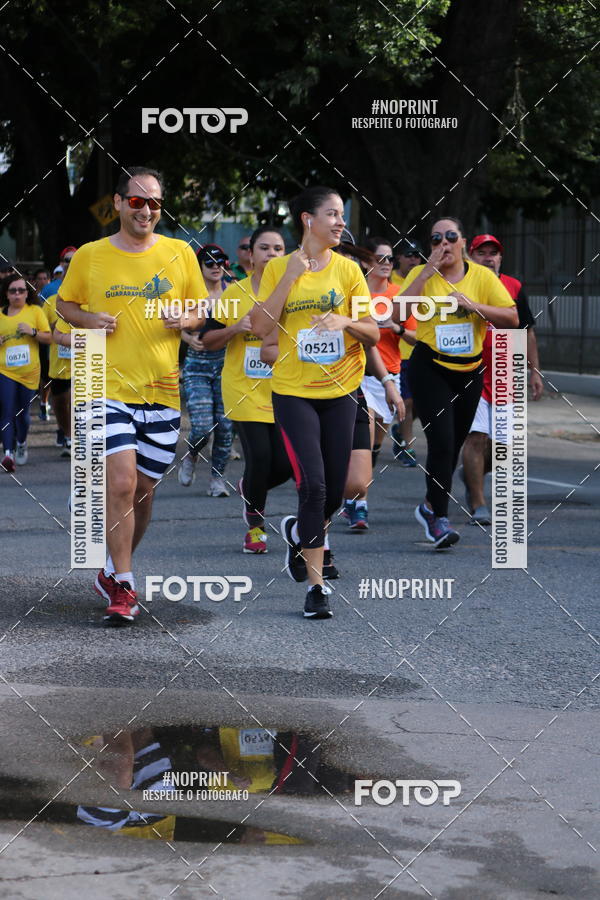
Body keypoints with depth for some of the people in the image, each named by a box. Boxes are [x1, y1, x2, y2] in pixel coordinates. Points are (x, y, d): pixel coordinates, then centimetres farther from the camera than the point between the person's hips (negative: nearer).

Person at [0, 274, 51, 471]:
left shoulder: (35, 311, 4)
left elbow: (48, 338, 3)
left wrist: (33, 332, -14)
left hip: (29, 372, 0)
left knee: (22, 412, 12)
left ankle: (21, 443, 39)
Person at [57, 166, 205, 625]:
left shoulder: (180, 253, 5)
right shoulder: (90, 256, 1)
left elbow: (201, 310, 13)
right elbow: (64, 304, 13)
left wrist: (184, 319, -9)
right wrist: (89, 319, -8)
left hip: (162, 391, 3)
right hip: (109, 386, -3)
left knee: (144, 491, 10)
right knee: (121, 483, -16)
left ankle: (115, 569, 32)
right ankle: (122, 587, -5)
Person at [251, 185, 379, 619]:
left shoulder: (348, 270, 3)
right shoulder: (278, 268, -1)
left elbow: (373, 335, 3)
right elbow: (261, 327, -11)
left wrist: (347, 322, -17)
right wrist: (290, 278, -15)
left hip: (340, 392, 3)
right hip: (294, 392, -3)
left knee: (334, 490, 5)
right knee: (313, 484, -14)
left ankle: (300, 532, 38)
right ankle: (316, 585, -5)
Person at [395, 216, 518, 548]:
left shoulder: (482, 276, -1)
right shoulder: (421, 275, -5)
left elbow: (512, 318, -7)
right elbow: (398, 314, -20)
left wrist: (472, 305, -20)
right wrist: (427, 272, -22)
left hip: (469, 371, 3)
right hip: (430, 369, -3)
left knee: (454, 443, 13)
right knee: (442, 442, -15)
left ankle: (430, 505, 34)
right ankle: (439, 519, -7)